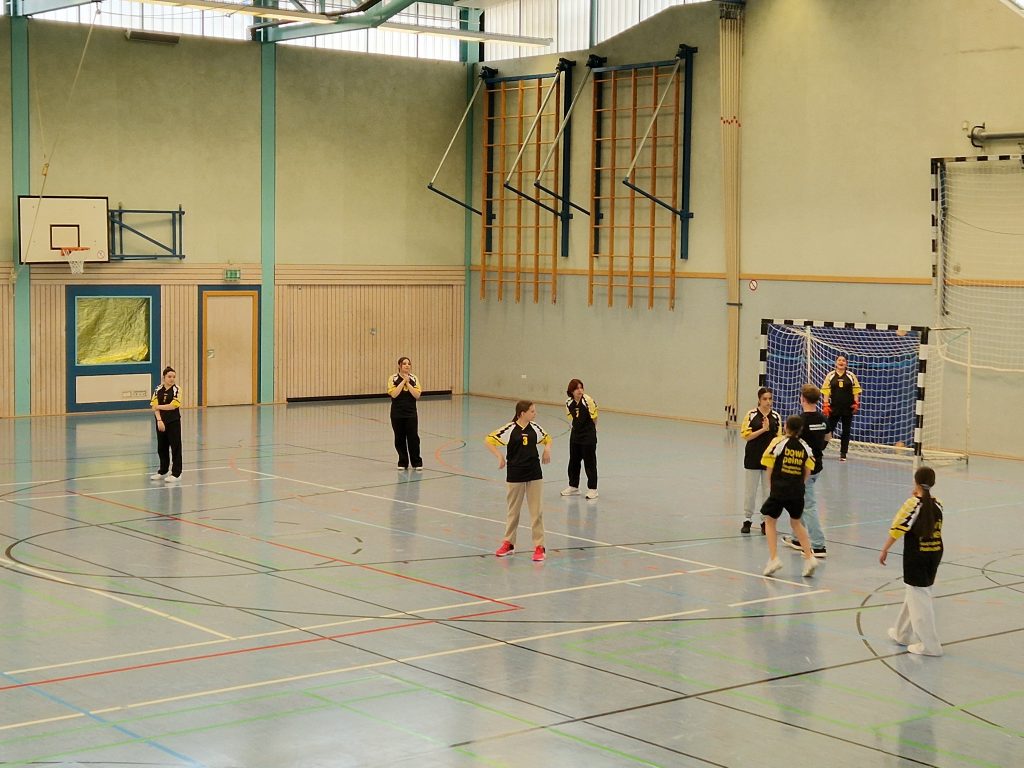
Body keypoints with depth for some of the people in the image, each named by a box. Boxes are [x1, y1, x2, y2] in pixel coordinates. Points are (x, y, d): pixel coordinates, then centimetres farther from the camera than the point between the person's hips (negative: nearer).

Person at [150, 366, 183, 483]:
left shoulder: (176, 390, -6)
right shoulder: (158, 390, 3)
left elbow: (173, 406, -16)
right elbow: (155, 406, -5)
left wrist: (159, 406, -5)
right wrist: (159, 420, -16)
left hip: (174, 422, -4)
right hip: (161, 422, 4)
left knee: (175, 447, 0)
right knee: (161, 447, 12)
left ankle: (176, 473, 6)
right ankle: (163, 471, 25)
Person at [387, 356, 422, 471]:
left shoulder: (413, 378, 2)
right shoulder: (393, 378, -4)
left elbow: (417, 395, -8)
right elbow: (393, 394, -17)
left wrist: (408, 383, -14)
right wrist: (403, 381, -16)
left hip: (411, 413, 1)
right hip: (397, 413, -1)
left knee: (413, 438, -2)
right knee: (400, 438, 5)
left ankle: (417, 462, 8)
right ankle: (402, 462, 17)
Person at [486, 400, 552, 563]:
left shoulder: (535, 428, 1)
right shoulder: (510, 429, -11)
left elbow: (547, 439, 20)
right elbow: (488, 441, -8)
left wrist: (547, 448, 0)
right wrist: (500, 456, -14)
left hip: (534, 474, 2)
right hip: (515, 475, -2)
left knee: (536, 511, 2)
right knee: (513, 511, 11)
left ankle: (539, 546, 7)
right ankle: (508, 543, 26)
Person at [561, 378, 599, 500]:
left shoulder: (588, 401, -19)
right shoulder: (569, 403, -1)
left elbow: (594, 418, -8)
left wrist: (590, 429, 3)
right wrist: (577, 427, 11)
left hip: (588, 436, -6)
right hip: (575, 435, 6)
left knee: (590, 462, 1)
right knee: (573, 461, 15)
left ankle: (592, 489, 11)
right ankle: (573, 486, 29)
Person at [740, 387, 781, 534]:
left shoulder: (776, 416, 1)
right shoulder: (751, 414, -6)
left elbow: (779, 437, 4)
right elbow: (746, 435, -10)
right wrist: (763, 429, -18)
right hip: (753, 457, -2)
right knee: (750, 490, 7)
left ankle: (765, 521, 16)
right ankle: (747, 519, 18)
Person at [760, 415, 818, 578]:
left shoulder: (778, 442, -7)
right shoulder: (805, 446, 4)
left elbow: (770, 468, -6)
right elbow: (807, 472, 3)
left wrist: (771, 487, 7)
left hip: (779, 490, -4)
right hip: (797, 491, 4)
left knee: (770, 520, 12)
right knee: (796, 522, 22)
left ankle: (773, 558, -2)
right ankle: (809, 557, 10)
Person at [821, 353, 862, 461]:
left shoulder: (851, 375, 5)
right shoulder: (830, 375, 4)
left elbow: (856, 390, 7)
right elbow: (825, 391, 2)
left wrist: (856, 403, -3)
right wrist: (826, 405, -5)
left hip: (848, 408, 1)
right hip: (834, 408, -1)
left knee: (846, 431, 4)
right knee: (829, 429, -3)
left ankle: (843, 454, 10)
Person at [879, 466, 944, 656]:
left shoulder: (913, 504, -15)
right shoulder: (937, 504, 1)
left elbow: (897, 530, -14)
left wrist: (884, 550, -1)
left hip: (916, 556, -7)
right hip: (935, 555, 7)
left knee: (918, 598, 0)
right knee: (913, 595, 21)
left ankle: (929, 645, 0)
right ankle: (903, 633, 35)